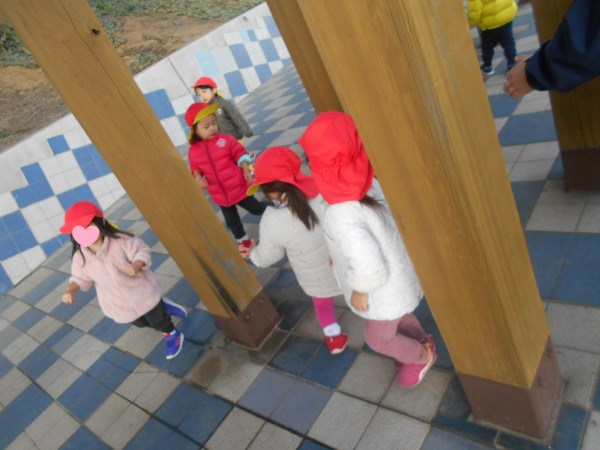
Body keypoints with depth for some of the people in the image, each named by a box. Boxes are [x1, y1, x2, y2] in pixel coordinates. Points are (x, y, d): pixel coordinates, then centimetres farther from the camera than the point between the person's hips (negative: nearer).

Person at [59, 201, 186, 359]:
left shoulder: (120, 240, -25)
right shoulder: (80, 257, -14)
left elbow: (142, 251, -18)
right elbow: (80, 278, 1)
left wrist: (136, 266, -37)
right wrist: (70, 290, -18)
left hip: (142, 292, -4)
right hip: (119, 305, 4)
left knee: (158, 320, 13)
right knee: (141, 323, 24)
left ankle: (172, 334, 43)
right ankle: (163, 306, 50)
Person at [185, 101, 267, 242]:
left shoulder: (225, 139, -13)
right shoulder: (193, 150, -6)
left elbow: (240, 154, -8)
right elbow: (195, 168, 6)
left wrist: (246, 171, -17)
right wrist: (198, 177, -14)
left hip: (238, 187, -2)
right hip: (219, 194, 3)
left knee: (256, 208, 16)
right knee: (231, 220, 19)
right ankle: (242, 239, 42)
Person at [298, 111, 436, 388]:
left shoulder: (341, 216, -41)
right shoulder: (369, 180, -18)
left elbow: (369, 267, -36)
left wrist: (359, 292, -14)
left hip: (387, 287, -7)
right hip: (398, 268, 7)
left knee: (378, 338, 24)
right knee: (398, 317, 35)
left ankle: (422, 357, 49)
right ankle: (423, 344, 60)